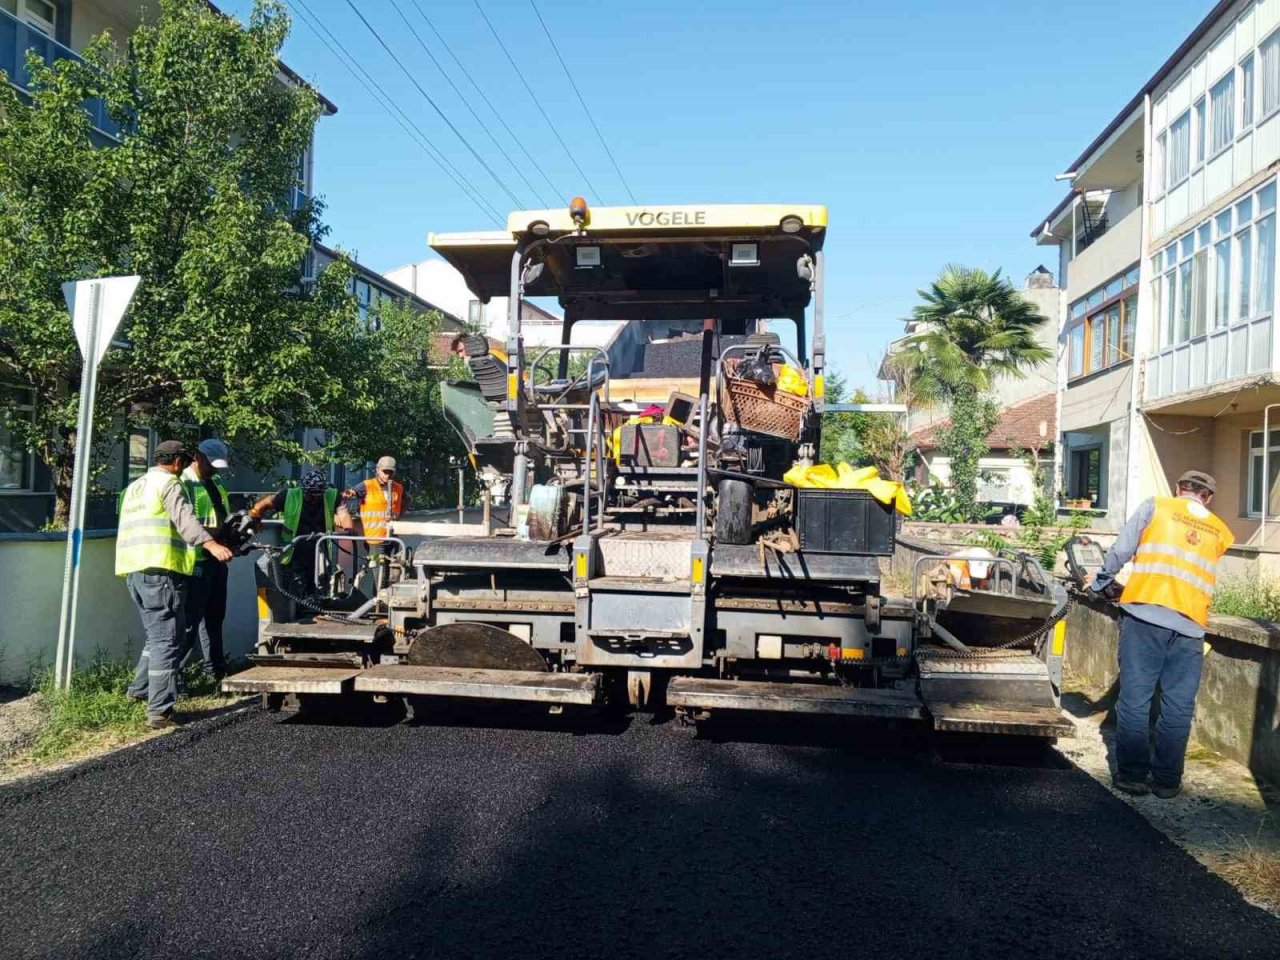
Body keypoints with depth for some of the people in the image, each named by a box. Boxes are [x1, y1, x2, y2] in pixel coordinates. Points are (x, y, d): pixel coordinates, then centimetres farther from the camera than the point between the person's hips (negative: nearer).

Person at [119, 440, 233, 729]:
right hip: (160, 568, -9)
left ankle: (140, 689, 30)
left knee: (157, 634, 23)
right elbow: (184, 518, -21)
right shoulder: (169, 483, -3)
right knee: (167, 639, -9)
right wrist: (211, 544, -34)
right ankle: (159, 711, -12)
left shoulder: (134, 487, 25)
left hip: (132, 568, 9)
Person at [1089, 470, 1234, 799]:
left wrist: (1102, 583, 16)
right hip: (1189, 625, 2)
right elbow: (1201, 573, 17)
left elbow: (1120, 551, 1)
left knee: (1135, 698, 3)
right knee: (1178, 707, 8)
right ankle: (1167, 780, 13)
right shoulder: (1220, 532, 18)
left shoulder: (1155, 506, 8)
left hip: (1145, 615, -2)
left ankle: (1131, 774, 7)